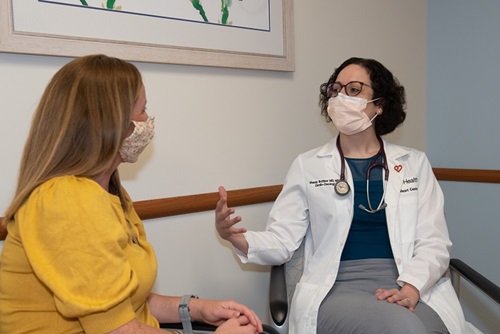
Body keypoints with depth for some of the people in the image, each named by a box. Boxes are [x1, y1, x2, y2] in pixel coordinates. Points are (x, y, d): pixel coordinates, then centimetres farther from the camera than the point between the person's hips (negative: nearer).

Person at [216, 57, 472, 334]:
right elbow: (281, 241, 1)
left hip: (413, 288, 2)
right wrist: (238, 238, -20)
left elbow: (434, 243, 5)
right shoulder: (307, 165, 7)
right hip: (338, 289, -1)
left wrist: (411, 287, -14)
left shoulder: (415, 163, 11)